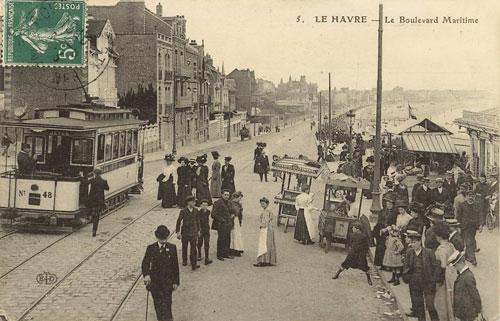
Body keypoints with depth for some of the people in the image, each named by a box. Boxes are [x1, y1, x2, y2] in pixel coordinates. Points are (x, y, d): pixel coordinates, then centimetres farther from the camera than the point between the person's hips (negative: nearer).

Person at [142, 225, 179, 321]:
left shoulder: (172, 248, 0)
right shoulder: (151, 248, -1)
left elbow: (175, 265, 3)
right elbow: (145, 263, -2)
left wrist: (176, 281, 1)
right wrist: (146, 274, -22)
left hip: (167, 281, 0)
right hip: (155, 281, 0)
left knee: (166, 303, -4)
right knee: (158, 303, 2)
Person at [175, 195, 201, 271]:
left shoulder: (195, 210, 0)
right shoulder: (183, 211, -10)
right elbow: (178, 221, -3)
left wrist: (198, 230, 12)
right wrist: (178, 232, -5)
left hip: (193, 232, 1)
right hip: (185, 232, -1)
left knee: (193, 248, -6)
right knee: (184, 247, 14)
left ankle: (194, 264, -5)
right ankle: (184, 260, 33)